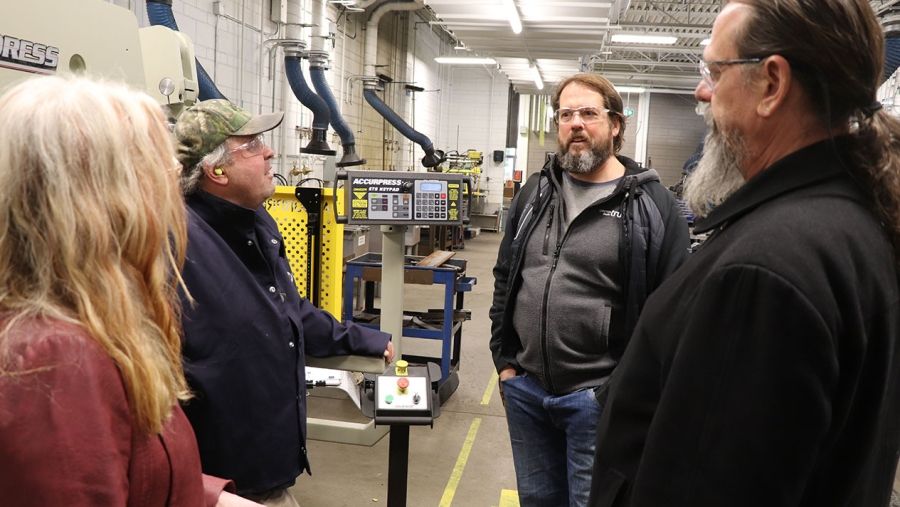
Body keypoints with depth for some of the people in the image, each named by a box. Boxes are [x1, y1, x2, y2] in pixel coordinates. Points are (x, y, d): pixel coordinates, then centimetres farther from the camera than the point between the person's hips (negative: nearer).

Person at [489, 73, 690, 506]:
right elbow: (505, 279, 14)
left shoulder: (651, 204, -7)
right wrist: (504, 360, 9)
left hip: (599, 397, -5)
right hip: (525, 387, 5)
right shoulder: (535, 193, 8)